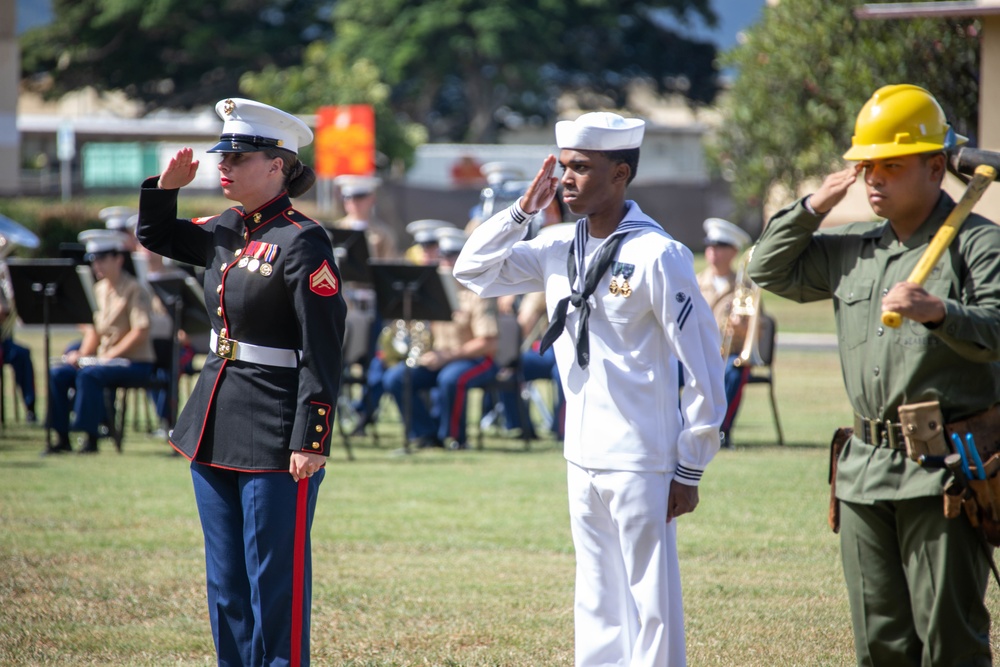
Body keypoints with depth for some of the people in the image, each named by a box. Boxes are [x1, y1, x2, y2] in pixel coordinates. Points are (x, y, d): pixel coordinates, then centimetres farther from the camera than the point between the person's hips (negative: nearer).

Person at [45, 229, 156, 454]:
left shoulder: (134, 290, -11)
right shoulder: (99, 289, 12)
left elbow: (140, 333, -19)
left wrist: (109, 355, -21)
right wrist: (82, 355, -3)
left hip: (135, 363, -8)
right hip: (105, 359, 8)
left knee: (89, 375, -32)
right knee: (57, 374, -11)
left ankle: (91, 438, -28)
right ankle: (62, 437, -10)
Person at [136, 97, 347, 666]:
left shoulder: (303, 243, -14)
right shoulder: (227, 231, 9)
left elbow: (323, 353, -16)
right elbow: (157, 237, 28)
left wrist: (311, 441, -20)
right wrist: (168, 185, 9)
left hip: (277, 439, -8)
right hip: (217, 427, 8)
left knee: (275, 581, -3)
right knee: (226, 581, 13)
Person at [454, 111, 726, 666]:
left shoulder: (656, 255, -13)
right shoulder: (558, 250, 8)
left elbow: (703, 366, -12)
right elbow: (474, 271, 14)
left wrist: (690, 470, -11)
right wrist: (522, 210, 0)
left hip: (641, 463, -7)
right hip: (582, 458, 8)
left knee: (651, 604, -4)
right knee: (597, 603, 13)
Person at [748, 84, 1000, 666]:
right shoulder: (853, 249, 18)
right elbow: (770, 271, 25)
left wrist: (937, 313, -35)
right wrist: (813, 207, 12)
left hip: (944, 468, -7)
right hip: (866, 469, 7)